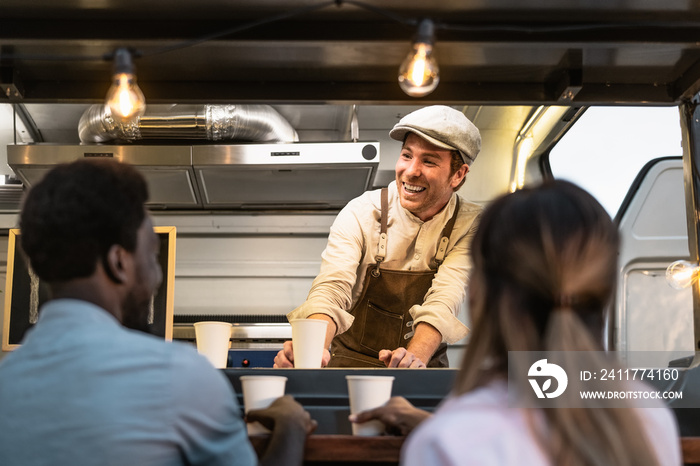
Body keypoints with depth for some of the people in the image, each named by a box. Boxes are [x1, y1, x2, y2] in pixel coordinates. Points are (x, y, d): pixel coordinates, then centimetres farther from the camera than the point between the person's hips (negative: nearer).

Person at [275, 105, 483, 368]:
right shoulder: (361, 214, -11)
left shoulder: (470, 226, -8)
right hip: (352, 361, 0)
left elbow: (444, 300, -21)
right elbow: (332, 288, -24)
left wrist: (416, 357, -41)